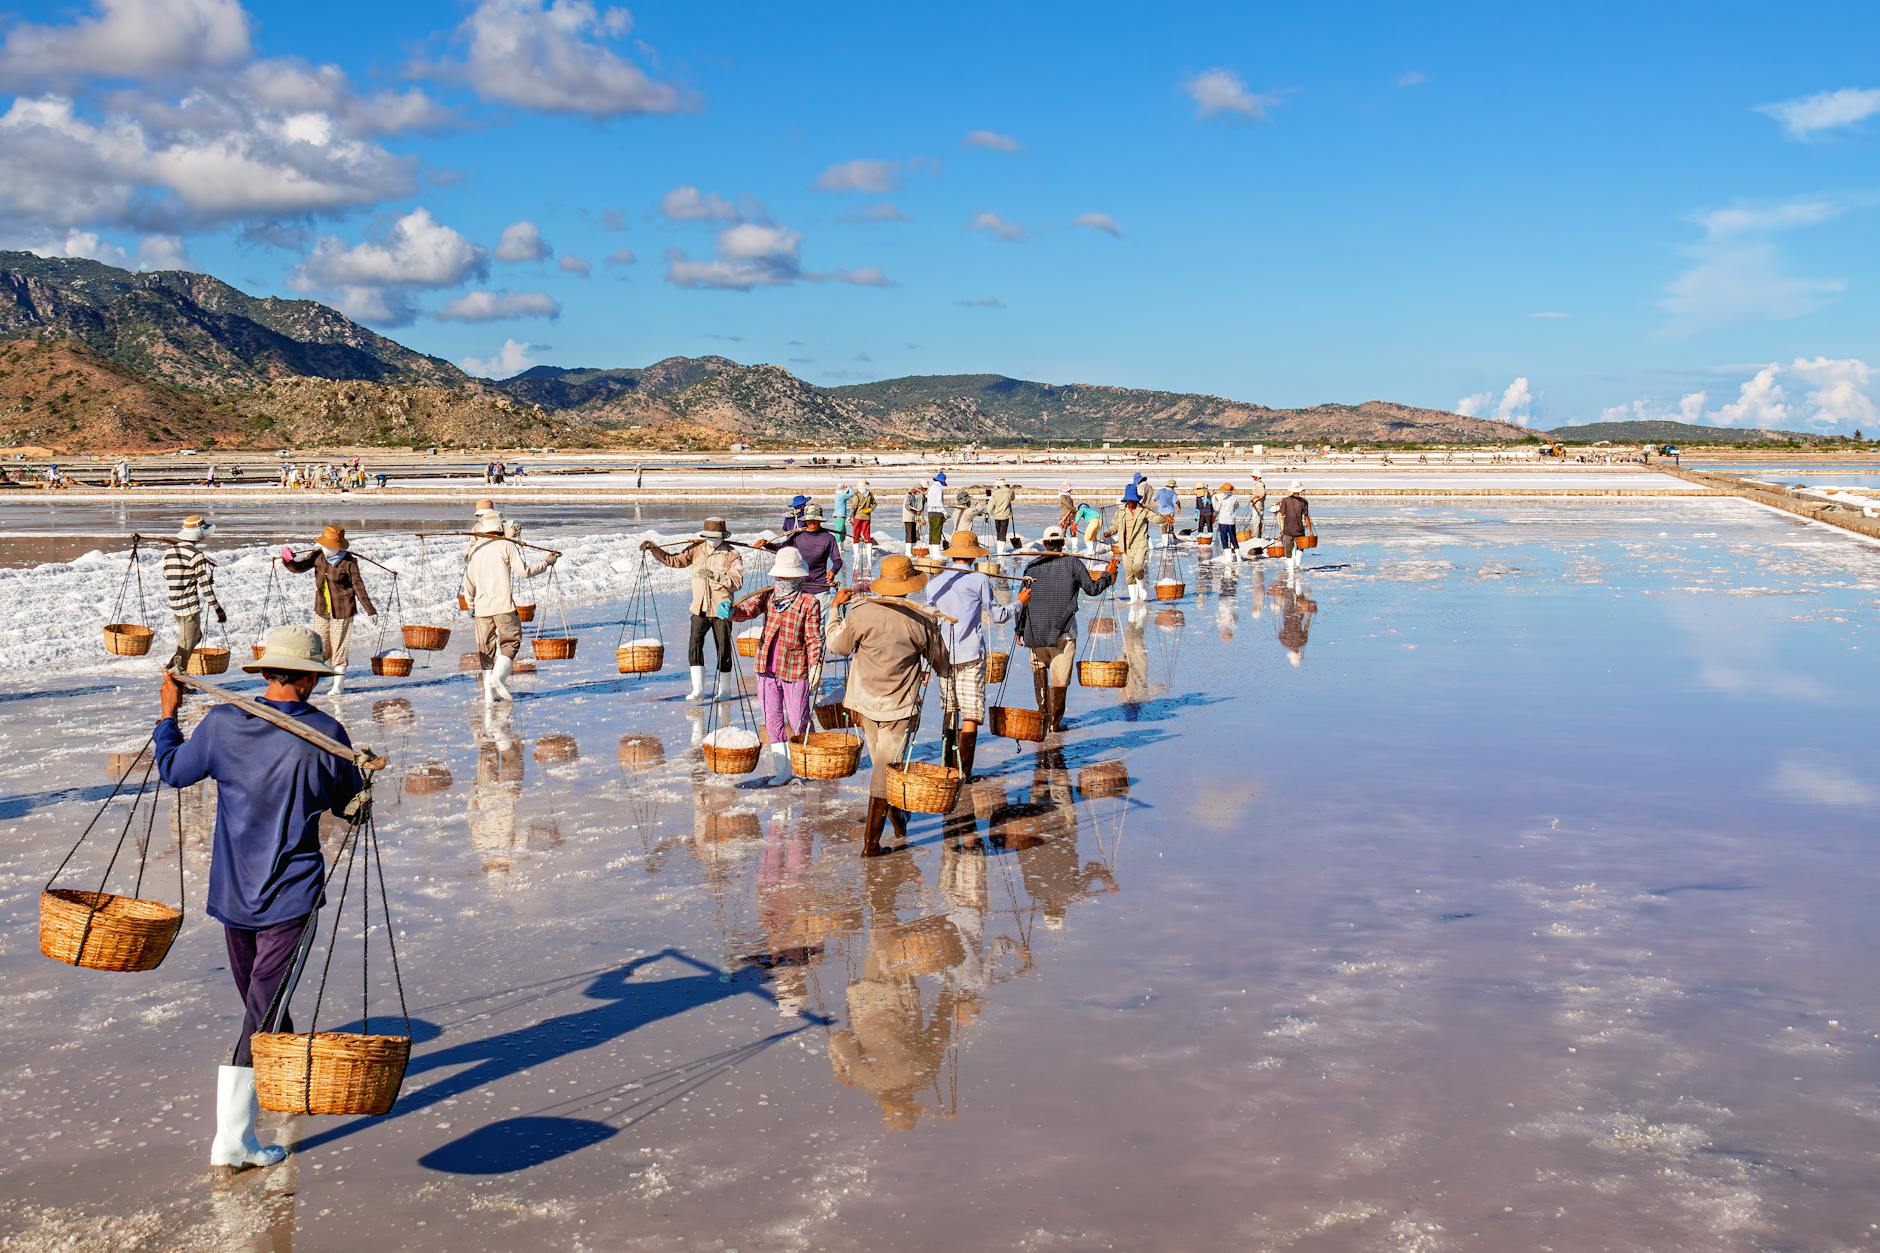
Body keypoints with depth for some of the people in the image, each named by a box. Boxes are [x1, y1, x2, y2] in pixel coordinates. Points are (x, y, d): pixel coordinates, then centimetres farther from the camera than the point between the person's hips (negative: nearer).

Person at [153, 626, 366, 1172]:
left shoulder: (222, 724, -5)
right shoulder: (324, 733, -13)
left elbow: (173, 770, 12)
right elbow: (352, 805, 0)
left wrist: (167, 715, 27)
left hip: (232, 892, 4)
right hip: (291, 897, -4)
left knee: (260, 1001, 21)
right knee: (263, 1011, -1)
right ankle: (232, 1139, -2)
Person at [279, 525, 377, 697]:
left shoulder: (349, 562, -14)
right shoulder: (318, 556, -1)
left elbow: (358, 586, -9)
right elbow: (299, 567, -1)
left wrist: (370, 610, -10)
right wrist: (288, 560, -24)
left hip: (342, 610, -5)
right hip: (321, 609, 5)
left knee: (338, 646, 2)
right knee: (319, 646, 9)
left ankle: (338, 685, 15)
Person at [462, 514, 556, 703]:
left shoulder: (473, 551, 12)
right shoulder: (506, 545, -1)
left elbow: (468, 583, 14)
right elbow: (523, 572, -6)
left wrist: (470, 606, 26)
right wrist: (546, 562, 6)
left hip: (481, 607, 4)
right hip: (503, 604, -4)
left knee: (486, 648, 9)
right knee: (511, 641, 3)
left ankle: (489, 693, 5)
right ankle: (498, 677, -21)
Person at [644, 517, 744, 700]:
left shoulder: (732, 555, -7)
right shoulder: (697, 549, 6)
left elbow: (737, 582, -17)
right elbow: (674, 560, 10)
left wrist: (715, 576, -28)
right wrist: (654, 548, 1)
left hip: (721, 609, -3)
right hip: (700, 608, 3)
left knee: (723, 649, 4)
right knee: (694, 645, -9)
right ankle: (698, 690, -7)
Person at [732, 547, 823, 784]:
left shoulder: (809, 603, -7)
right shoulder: (768, 596, 6)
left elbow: (814, 638, -8)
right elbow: (746, 611, -7)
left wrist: (815, 664, -21)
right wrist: (731, 612, -29)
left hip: (795, 670, -4)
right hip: (767, 668, 4)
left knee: (798, 722, 3)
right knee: (773, 721, 8)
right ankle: (782, 770, 18)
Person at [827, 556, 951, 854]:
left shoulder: (861, 612, -9)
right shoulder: (920, 619, -8)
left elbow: (837, 645, 7)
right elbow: (940, 661, 6)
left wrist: (836, 607, 19)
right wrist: (944, 673, 30)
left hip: (865, 701, 2)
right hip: (900, 706, -2)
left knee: (881, 763, 20)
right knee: (885, 771, 1)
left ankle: (898, 823, 32)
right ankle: (871, 840, 1)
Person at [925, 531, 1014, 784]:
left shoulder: (935, 583, 6)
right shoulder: (979, 580, -6)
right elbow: (997, 614, 2)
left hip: (944, 654, 4)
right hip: (971, 654, -4)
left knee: (949, 709, 15)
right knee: (971, 714, -1)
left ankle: (947, 765, 18)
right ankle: (963, 771, -5)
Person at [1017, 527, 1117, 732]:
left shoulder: (1032, 566, 5)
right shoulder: (1073, 563, -2)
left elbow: (1021, 599, 5)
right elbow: (1092, 589, 4)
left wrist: (1020, 630, 13)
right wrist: (1108, 575, 21)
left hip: (1035, 631, 2)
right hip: (1063, 632, -2)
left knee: (1039, 667, 22)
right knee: (1060, 676, 2)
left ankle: (1043, 711, 15)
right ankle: (1055, 721, 4)